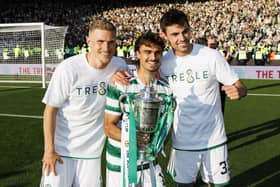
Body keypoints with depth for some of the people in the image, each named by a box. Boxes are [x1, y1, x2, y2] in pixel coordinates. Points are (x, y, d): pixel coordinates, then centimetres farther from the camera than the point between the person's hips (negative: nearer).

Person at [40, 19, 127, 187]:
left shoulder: (120, 66, -7)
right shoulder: (68, 69, -19)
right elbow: (51, 110, -11)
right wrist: (49, 150, -11)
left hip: (92, 151, 3)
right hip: (61, 148, -3)